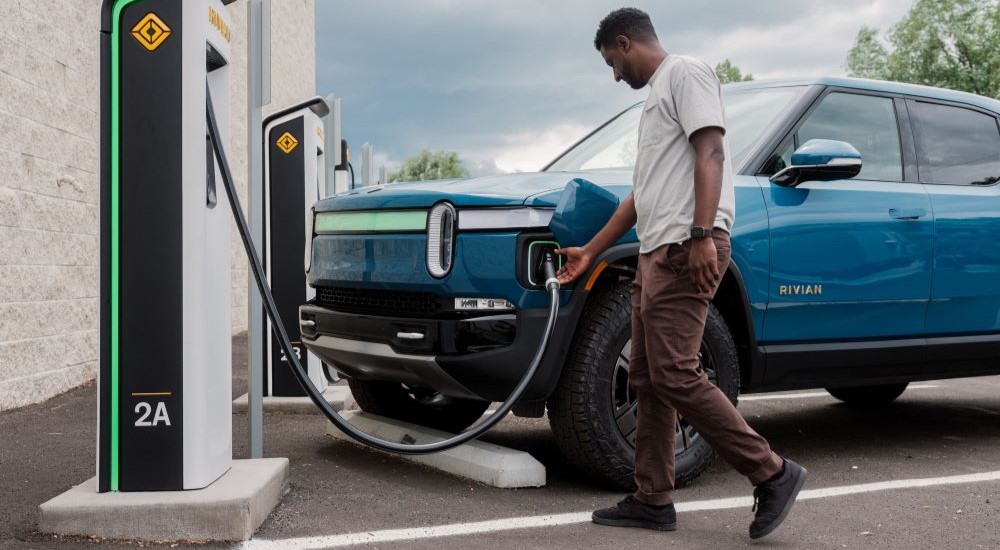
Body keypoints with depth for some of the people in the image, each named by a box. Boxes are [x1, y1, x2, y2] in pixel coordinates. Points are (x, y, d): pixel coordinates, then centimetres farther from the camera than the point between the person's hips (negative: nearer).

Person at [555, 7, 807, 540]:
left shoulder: (685, 73, -1)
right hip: (655, 252, 10)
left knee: (674, 376, -15)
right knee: (647, 379, 8)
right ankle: (653, 501, 13)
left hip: (686, 248, -10)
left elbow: (710, 153, -15)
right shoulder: (655, 96, 28)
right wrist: (589, 251, 31)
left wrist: (702, 235, -25)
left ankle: (772, 474, -6)